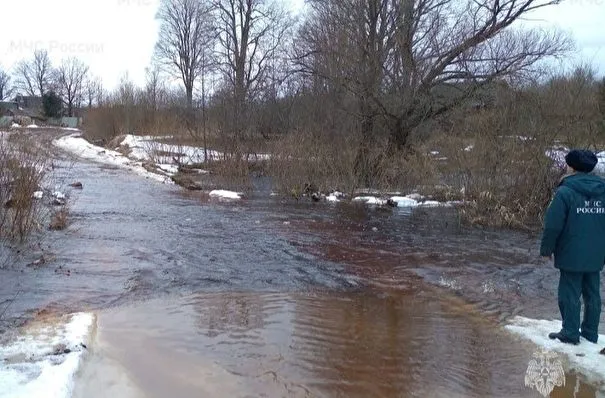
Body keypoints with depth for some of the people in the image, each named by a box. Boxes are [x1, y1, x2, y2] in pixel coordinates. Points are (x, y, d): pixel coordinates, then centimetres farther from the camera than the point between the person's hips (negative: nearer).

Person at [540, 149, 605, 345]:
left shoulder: (565, 192, -15)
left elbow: (553, 225, -15)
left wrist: (546, 249, -4)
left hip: (572, 255, -6)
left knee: (570, 294, 3)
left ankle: (570, 333, 7)